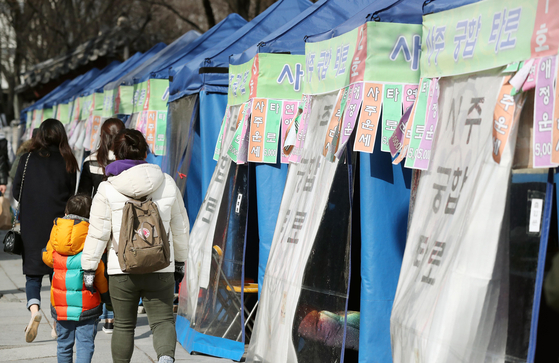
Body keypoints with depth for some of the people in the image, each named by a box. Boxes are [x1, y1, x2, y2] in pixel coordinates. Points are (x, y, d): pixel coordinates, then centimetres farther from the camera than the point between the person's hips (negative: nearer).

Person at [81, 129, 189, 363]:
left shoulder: (107, 189, -6)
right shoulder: (167, 183, 2)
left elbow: (97, 233, -5)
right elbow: (180, 227, 11)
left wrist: (89, 267, 4)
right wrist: (180, 259, 24)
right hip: (161, 268, 1)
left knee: (123, 324, 14)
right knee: (163, 320, 5)